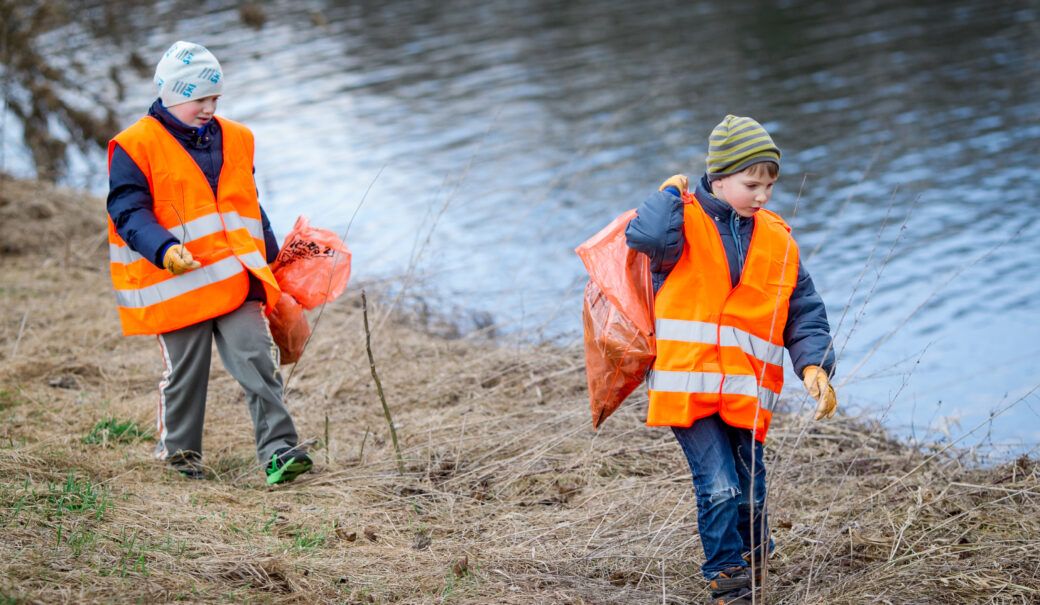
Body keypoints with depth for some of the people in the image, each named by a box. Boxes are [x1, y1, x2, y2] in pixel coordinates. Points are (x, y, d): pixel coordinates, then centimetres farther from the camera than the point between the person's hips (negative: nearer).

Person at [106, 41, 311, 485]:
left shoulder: (235, 140, 14)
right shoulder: (135, 147, -4)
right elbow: (128, 210, -10)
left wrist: (272, 260, 27)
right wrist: (163, 249, -26)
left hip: (235, 280, 4)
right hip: (178, 283, -4)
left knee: (258, 361, -7)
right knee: (184, 373, 6)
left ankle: (278, 450, -8)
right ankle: (179, 452, 25)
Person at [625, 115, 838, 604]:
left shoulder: (777, 239, 11)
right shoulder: (686, 220, -1)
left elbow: (804, 313, 13)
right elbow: (647, 237, -25)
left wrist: (814, 366, -2)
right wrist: (672, 193, -7)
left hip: (746, 393, 4)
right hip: (686, 383, -4)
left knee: (749, 494, 7)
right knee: (719, 487, -13)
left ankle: (752, 561, 36)